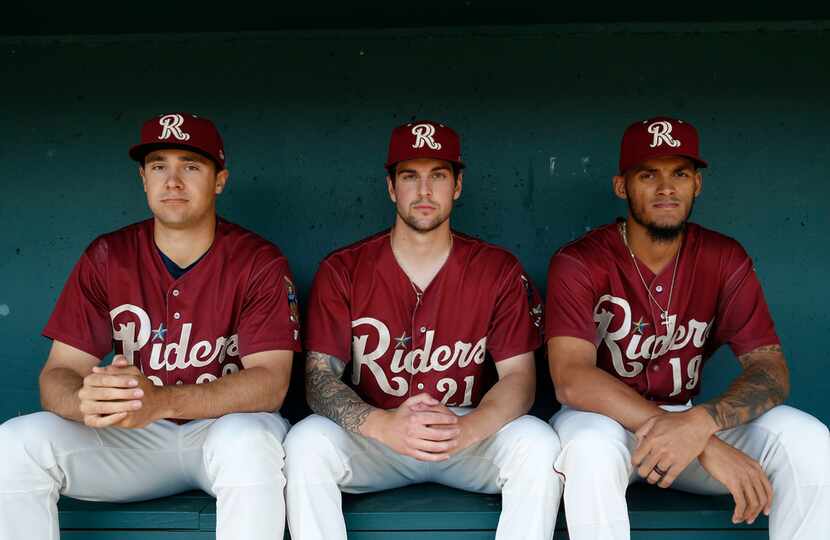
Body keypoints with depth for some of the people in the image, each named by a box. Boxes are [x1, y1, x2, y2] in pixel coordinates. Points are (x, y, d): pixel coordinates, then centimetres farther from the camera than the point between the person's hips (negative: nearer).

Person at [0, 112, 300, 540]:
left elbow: (270, 381, -18)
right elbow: (57, 374, -4)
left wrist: (161, 402, -34)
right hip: (133, 439, 3)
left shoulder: (259, 263, -8)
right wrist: (83, 402, -31)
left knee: (249, 441, -37)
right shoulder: (106, 258, 1)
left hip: (226, 428, -2)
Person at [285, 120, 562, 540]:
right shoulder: (342, 270, -2)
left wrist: (467, 428, -29)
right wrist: (383, 425, -31)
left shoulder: (499, 270, -1)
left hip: (470, 439, 1)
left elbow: (519, 375, -6)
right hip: (371, 437, 0)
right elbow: (319, 375, -9)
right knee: (306, 442, -29)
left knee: (539, 444, -28)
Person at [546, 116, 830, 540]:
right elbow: (571, 378, -27)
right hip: (606, 420, -3)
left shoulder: (724, 260, -3)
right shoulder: (579, 264, -14)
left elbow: (771, 370, -9)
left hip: (690, 417, 3)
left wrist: (699, 424, -34)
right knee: (592, 445, -38)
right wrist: (706, 445, -35)